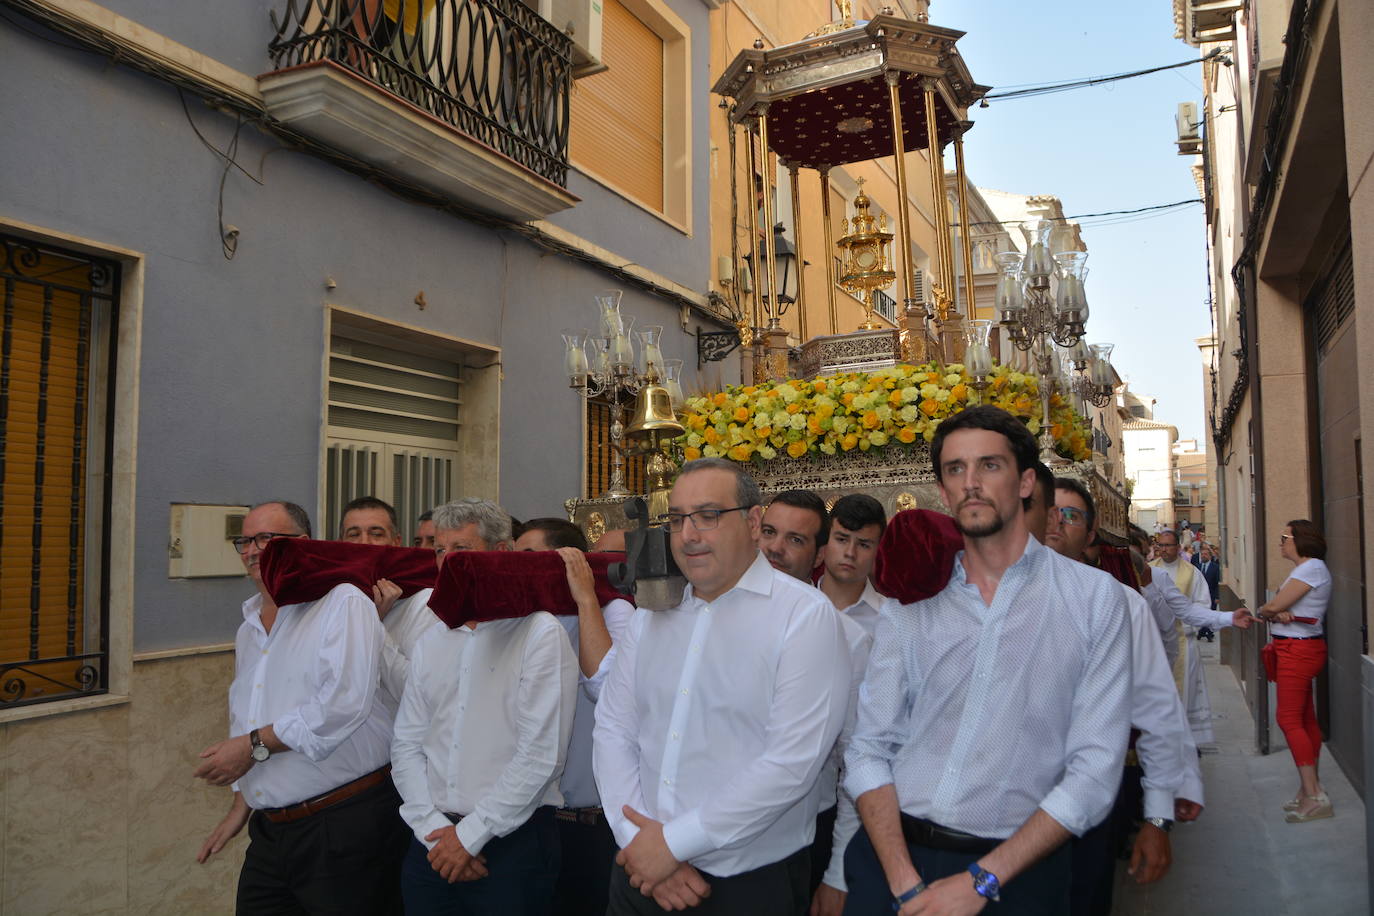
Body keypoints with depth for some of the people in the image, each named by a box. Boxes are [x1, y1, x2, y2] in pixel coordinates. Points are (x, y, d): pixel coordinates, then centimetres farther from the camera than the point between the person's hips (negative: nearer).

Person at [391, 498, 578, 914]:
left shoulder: (540, 633, -10)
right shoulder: (430, 640, 8)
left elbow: (541, 756, -15)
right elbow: (406, 745, 7)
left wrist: (469, 834, -11)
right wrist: (435, 828, -6)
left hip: (513, 844, -5)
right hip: (433, 847, 5)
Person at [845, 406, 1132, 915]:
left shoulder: (1095, 597, -4)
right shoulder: (909, 602, 2)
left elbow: (1095, 768, -9)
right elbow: (868, 748, -1)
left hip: (1016, 868, -1)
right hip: (893, 856, 2)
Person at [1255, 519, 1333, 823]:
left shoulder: (1312, 568, -15)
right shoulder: (1304, 569, 17)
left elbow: (1273, 606, -19)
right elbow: (1276, 607, 8)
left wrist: (1265, 611, 2)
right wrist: (1277, 614, -14)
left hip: (1299, 650, -10)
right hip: (1297, 649, 10)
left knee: (1288, 718, -10)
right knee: (1305, 719, 13)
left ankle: (1314, 796, -8)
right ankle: (1311, 789, 20)